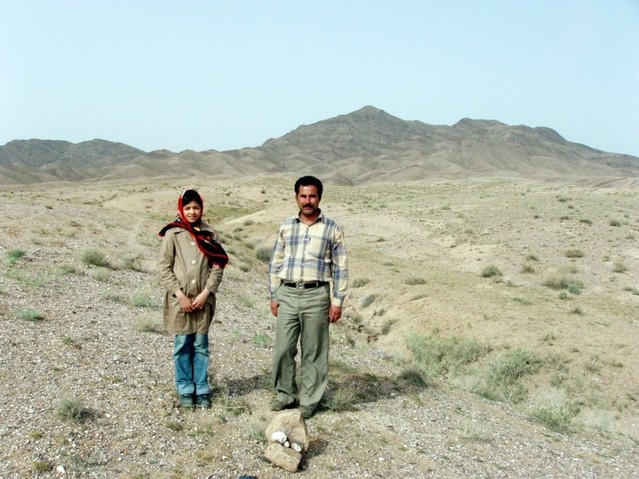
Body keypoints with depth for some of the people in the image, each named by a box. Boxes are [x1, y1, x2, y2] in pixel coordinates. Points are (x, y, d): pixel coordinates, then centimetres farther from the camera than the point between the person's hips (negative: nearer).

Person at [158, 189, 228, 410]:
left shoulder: (210, 234, 5)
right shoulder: (172, 234, -1)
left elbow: (217, 267, 3)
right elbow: (164, 267, -3)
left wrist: (205, 293, -7)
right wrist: (179, 295, -10)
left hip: (203, 300, 1)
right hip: (179, 300, -1)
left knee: (201, 346, 6)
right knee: (182, 346, 5)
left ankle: (202, 391, 14)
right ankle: (185, 391, 15)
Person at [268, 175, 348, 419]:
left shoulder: (332, 229, 1)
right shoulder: (286, 227, 9)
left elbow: (340, 267, 1)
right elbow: (276, 263, 13)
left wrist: (337, 301, -4)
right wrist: (274, 295, 8)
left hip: (316, 295, -3)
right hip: (287, 294, 3)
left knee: (313, 352, 4)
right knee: (283, 348, 6)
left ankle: (309, 400, 16)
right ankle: (285, 394, 23)